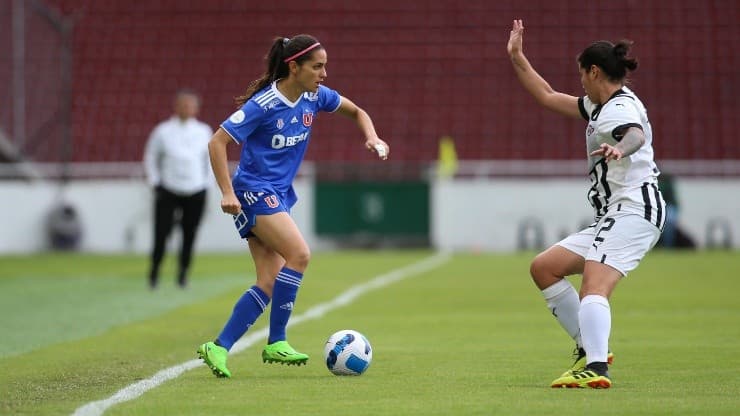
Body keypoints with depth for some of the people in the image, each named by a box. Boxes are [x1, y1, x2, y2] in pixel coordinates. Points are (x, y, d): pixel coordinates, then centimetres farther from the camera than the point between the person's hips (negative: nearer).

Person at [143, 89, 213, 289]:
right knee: (161, 234, -8)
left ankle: (183, 273, 16)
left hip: (196, 193, 2)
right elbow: (151, 158, 8)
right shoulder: (163, 131, -1)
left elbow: (211, 158, 14)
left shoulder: (204, 132, 3)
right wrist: (155, 183, 2)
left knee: (189, 235, 0)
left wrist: (207, 184, 8)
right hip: (168, 193, -1)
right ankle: (154, 271, 8)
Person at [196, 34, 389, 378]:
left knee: (269, 284, -1)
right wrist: (227, 193, -23)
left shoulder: (315, 96, 2)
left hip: (279, 194, 8)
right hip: (254, 191, -8)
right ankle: (276, 343, -15)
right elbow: (217, 143, -17)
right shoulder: (263, 105, -18)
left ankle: (219, 347, 1)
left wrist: (372, 137, 0)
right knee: (299, 254, -23)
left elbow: (356, 111, 19)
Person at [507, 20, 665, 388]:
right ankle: (589, 347, 10)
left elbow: (637, 134, -36)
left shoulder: (620, 108, -11)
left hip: (633, 209, -11)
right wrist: (517, 58, 31)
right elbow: (548, 97, 33)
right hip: (612, 218, 11)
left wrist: (621, 149, -58)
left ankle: (596, 368, -48)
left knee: (594, 285, -30)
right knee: (543, 268, 13)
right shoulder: (599, 106, 20)